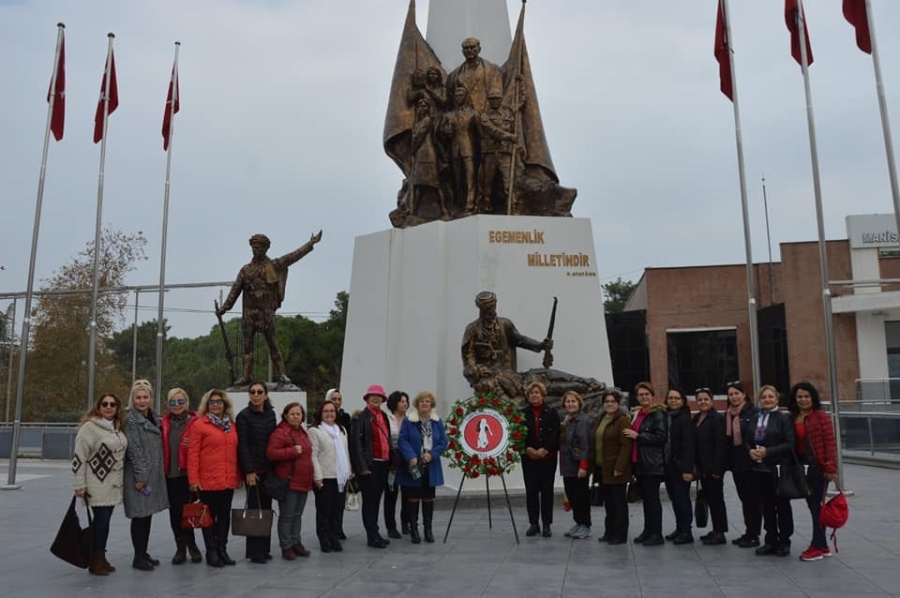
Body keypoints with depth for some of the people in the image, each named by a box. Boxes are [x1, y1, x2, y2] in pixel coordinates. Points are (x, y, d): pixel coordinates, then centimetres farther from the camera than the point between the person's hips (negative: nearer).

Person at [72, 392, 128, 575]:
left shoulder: (118, 427, 10)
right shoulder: (89, 427, -12)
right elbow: (79, 457, -13)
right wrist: (79, 485, -14)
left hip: (113, 483, 6)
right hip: (98, 483, -6)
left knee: (105, 521, 11)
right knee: (100, 521, -4)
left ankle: (101, 558, 20)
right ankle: (95, 562, 8)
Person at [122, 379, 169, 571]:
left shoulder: (153, 418, 14)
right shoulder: (130, 419, -10)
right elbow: (133, 449, -15)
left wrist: (158, 472, 14)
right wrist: (140, 475, -17)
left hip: (154, 474, 8)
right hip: (138, 475, -8)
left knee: (148, 515, 13)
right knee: (140, 516, -3)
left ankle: (144, 553, 22)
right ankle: (138, 558, 6)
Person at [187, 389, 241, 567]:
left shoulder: (231, 425, 11)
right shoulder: (199, 425, -5)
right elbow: (193, 454, -9)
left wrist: (238, 475, 12)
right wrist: (193, 479, -13)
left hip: (228, 480, 5)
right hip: (208, 480, -5)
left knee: (225, 515, 11)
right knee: (210, 516, 4)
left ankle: (222, 549, 22)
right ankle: (211, 552, 15)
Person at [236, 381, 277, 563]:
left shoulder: (271, 414, 10)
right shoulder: (244, 416, -6)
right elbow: (242, 445, -10)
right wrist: (249, 471, -15)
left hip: (268, 468, 6)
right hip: (253, 470, -6)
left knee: (266, 508, 9)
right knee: (255, 509, -4)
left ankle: (264, 548, 18)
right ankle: (254, 552, 4)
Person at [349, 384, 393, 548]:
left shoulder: (384, 416, 15)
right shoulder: (361, 417, -7)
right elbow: (356, 442, -13)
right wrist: (362, 467, -18)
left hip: (383, 464, 7)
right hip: (369, 465, -7)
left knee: (376, 501, 13)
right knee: (369, 501, -1)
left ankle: (373, 534, 21)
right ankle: (372, 536, 4)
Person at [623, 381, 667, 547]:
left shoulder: (658, 414, -9)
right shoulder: (635, 414, 16)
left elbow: (661, 437, -19)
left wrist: (637, 436, -17)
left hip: (653, 464, -8)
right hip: (639, 463, 8)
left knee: (652, 498, -4)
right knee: (646, 497, 13)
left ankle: (657, 534, 3)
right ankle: (647, 531, 21)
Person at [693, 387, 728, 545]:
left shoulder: (717, 418, -12)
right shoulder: (696, 419, 12)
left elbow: (720, 445, -17)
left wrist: (716, 468, -20)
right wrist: (697, 467, 9)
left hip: (713, 466, -8)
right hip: (702, 466, 8)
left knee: (716, 498, -1)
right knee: (709, 498, 13)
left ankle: (720, 532, 6)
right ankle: (716, 530, 23)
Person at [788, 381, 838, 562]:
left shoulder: (821, 417, -8)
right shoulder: (792, 419, 7)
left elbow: (830, 443, -11)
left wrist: (831, 468, -16)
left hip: (818, 466, -6)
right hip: (801, 466, 6)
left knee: (817, 505, -1)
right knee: (812, 505, 12)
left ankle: (817, 547, 9)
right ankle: (822, 545, 23)